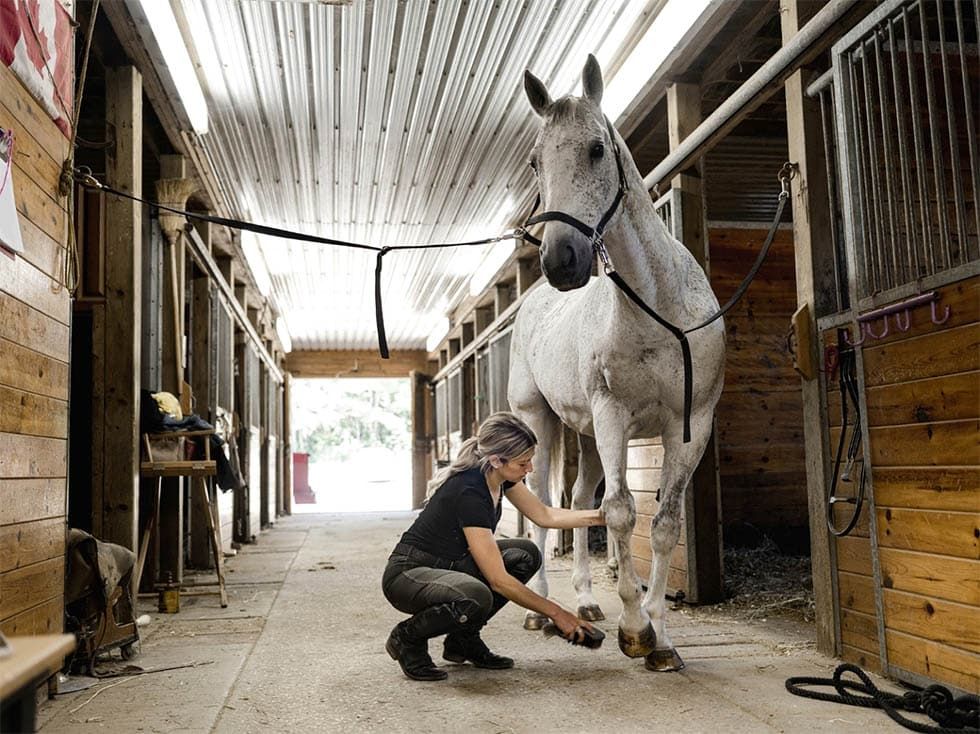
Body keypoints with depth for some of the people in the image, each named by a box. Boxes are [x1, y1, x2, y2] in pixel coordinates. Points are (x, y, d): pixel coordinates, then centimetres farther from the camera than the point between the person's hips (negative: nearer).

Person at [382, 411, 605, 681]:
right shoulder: (468, 492, -30)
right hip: (406, 575, -9)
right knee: (476, 597, -37)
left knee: (525, 555, -4)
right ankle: (407, 638, -7)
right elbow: (499, 580, -28)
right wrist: (555, 613, -20)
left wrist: (601, 516, -2)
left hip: (449, 565, 9)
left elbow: (544, 515, 8)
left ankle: (463, 639, 7)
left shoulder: (501, 476, -5)